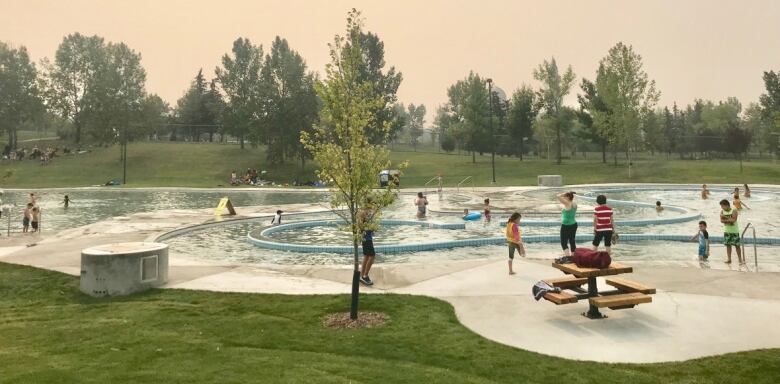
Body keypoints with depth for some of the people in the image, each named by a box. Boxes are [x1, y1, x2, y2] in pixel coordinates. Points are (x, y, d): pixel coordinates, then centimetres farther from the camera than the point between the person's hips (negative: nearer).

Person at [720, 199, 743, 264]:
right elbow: (721, 220, -7)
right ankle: (729, 259, 11)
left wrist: (725, 218, -16)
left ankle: (740, 259, 7)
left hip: (734, 231, -4)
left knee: (737, 245, 0)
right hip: (727, 231, 4)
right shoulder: (722, 212, 2)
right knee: (728, 245, 5)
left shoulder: (734, 211, -11)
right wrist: (729, 220, -19)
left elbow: (734, 220, -22)